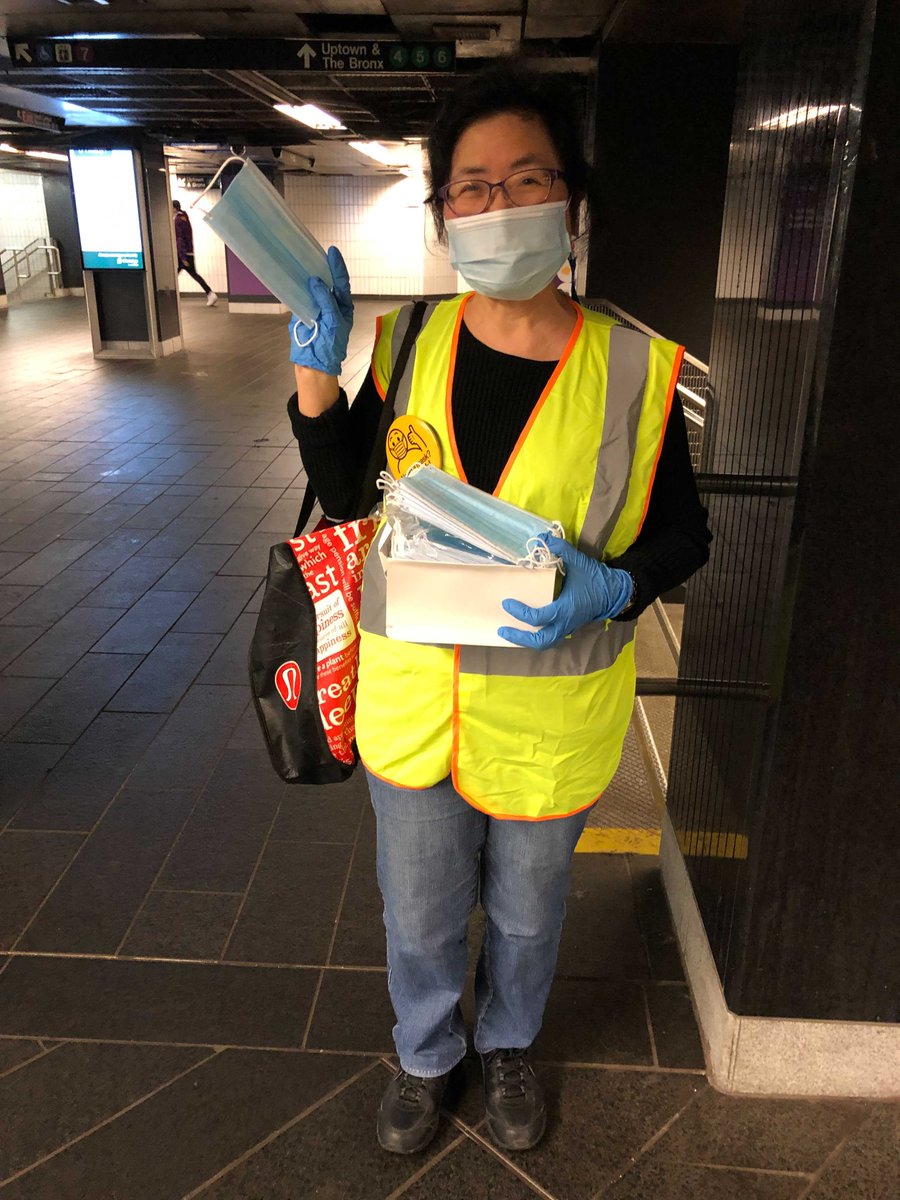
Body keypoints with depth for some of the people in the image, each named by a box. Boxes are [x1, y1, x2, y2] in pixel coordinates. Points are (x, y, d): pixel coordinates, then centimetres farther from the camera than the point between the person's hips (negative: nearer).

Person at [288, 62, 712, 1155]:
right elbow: (343, 496, 1)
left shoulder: (632, 370, -14)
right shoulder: (411, 342, -6)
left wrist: (612, 588, -25)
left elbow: (682, 533, -4)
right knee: (419, 917, 22)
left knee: (526, 913, 24)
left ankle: (508, 1045, 57)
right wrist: (316, 376, -14)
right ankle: (424, 1053, 54)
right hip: (411, 705, 2)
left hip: (548, 721, -1)